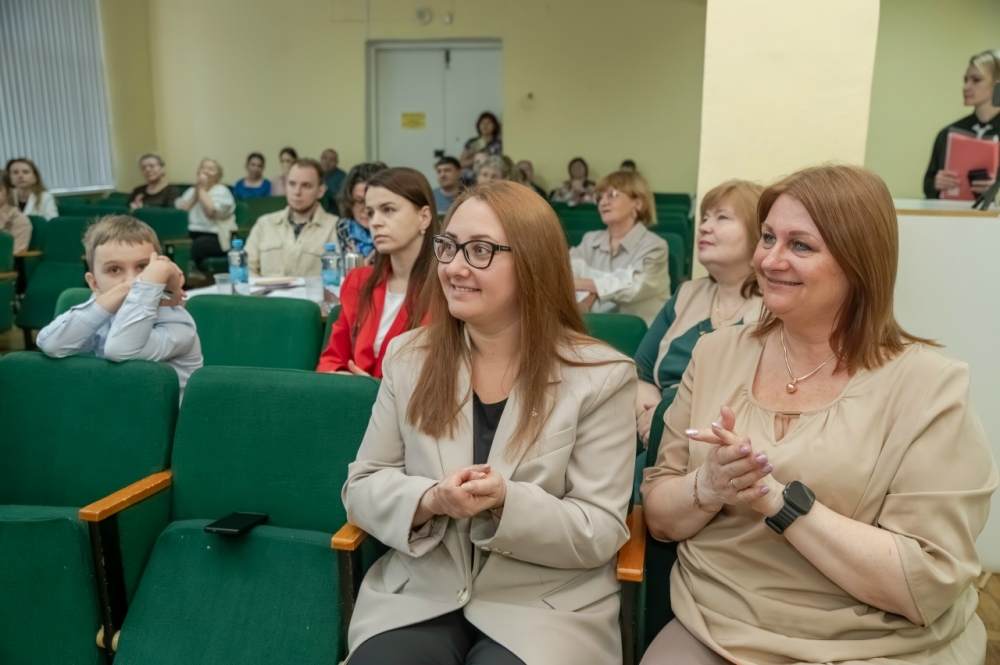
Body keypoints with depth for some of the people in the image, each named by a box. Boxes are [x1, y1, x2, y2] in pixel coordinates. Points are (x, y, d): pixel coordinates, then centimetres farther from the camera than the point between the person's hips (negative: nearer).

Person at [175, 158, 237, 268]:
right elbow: (179, 210, 4)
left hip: (215, 237, -5)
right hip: (192, 234, 5)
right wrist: (196, 193, 1)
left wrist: (202, 189, -6)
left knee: (197, 245, -37)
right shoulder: (191, 190, 19)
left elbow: (210, 211, -16)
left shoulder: (222, 191, 3)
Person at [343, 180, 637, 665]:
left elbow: (600, 533, -8)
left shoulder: (601, 376, -8)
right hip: (418, 594, 2)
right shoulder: (407, 357, 2)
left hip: (544, 607, -2)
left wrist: (506, 503, -26)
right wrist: (429, 500, -18)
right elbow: (361, 487, 3)